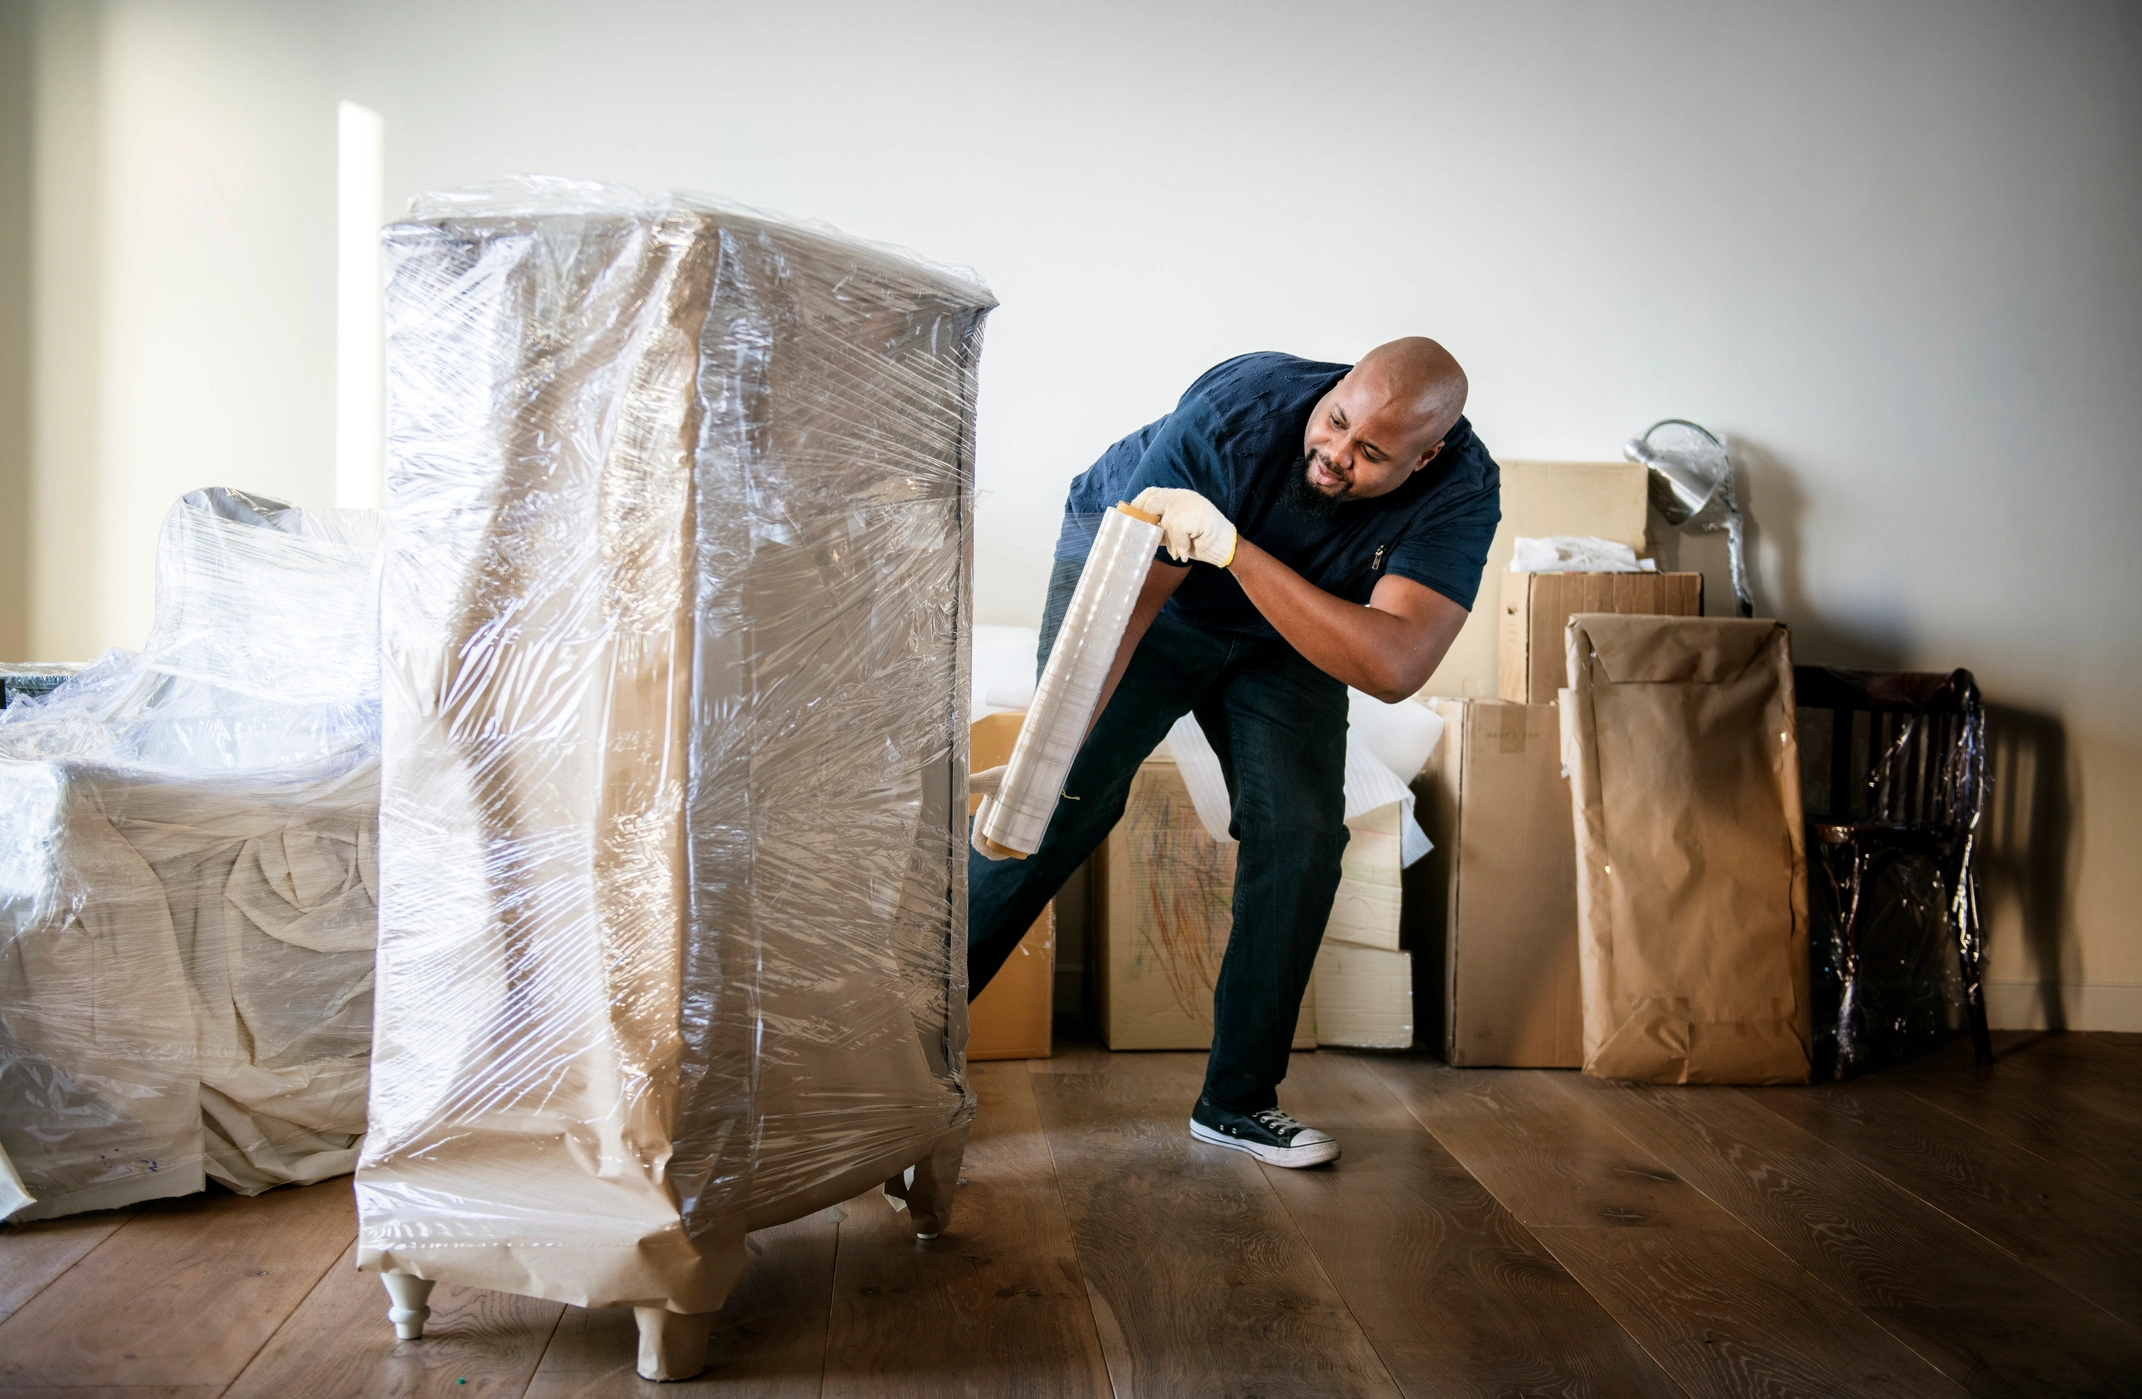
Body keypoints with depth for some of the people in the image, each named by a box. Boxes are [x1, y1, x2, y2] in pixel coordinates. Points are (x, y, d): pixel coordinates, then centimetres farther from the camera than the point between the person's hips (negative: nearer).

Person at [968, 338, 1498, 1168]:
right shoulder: (1237, 412, -36)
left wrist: (1235, 549, -53)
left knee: (1302, 834, -10)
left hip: (1283, 635, 3)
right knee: (1060, 807, -14)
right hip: (1130, 560, -3)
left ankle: (1237, 1101, 5)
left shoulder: (1462, 489, -30)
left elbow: (1394, 667, -44)